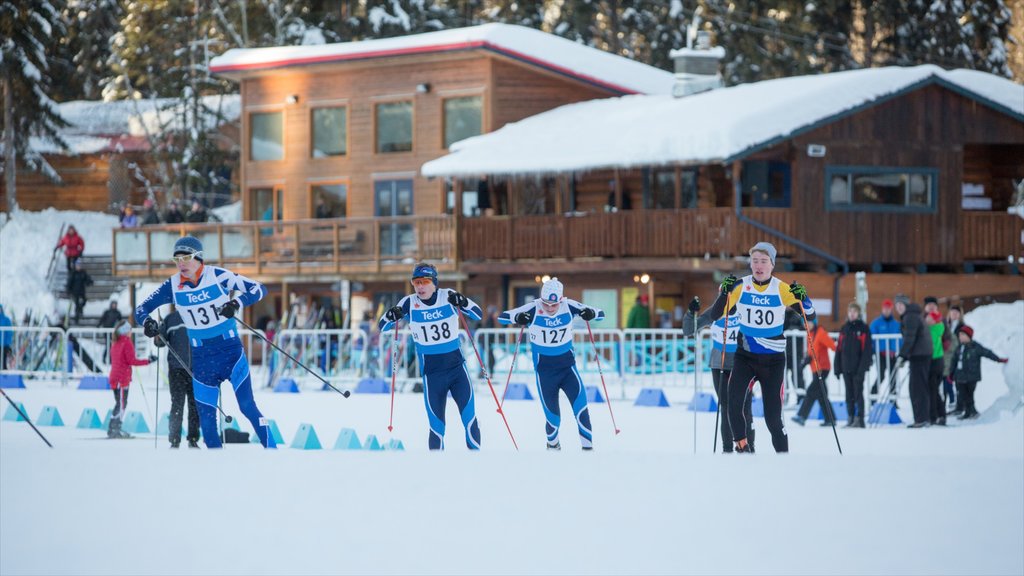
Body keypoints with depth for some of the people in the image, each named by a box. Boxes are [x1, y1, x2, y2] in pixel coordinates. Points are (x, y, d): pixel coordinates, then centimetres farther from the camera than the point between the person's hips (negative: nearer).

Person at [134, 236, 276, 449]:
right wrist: (147, 322, -20)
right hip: (201, 357, 3)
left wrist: (236, 303, -28)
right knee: (206, 418, 1)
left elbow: (258, 289, -9)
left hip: (230, 350, -3)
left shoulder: (217, 276, -12)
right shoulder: (173, 286, -3)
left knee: (247, 406, -10)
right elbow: (141, 309, 3)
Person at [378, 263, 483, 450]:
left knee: (470, 418, -5)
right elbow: (382, 327, -2)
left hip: (457, 366, 0)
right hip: (431, 372, 0)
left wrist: (463, 303, -26)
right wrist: (391, 317, -25)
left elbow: (478, 315, -7)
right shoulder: (409, 303, -6)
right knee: (436, 426, 1)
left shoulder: (448, 297, -6)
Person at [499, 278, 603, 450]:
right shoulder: (533, 309, -15)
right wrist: (517, 318, -35)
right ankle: (552, 443, 33)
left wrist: (590, 313, -26)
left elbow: (599, 314, -3)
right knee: (552, 415, 3)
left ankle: (588, 446, -8)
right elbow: (502, 317, -14)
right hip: (545, 369, -1)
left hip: (567, 365, 1)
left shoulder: (569, 306, -10)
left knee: (580, 405, -15)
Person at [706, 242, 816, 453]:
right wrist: (724, 293, -25)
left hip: (773, 360, 0)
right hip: (745, 356, 1)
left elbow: (809, 316, -4)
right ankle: (741, 445, -9)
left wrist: (802, 298, -24)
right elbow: (715, 314, -8)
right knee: (733, 399, -26)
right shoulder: (740, 286, -5)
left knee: (773, 417, -1)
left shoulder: (782, 289, -6)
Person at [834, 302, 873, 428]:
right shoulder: (844, 329, 13)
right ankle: (850, 418, 13)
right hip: (846, 368, 5)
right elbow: (839, 349, 13)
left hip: (858, 368, -5)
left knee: (858, 393, -7)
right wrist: (837, 368, 8)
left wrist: (863, 367, -16)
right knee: (849, 394, 8)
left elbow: (866, 350, -8)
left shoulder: (863, 328, -3)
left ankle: (859, 419, -5)